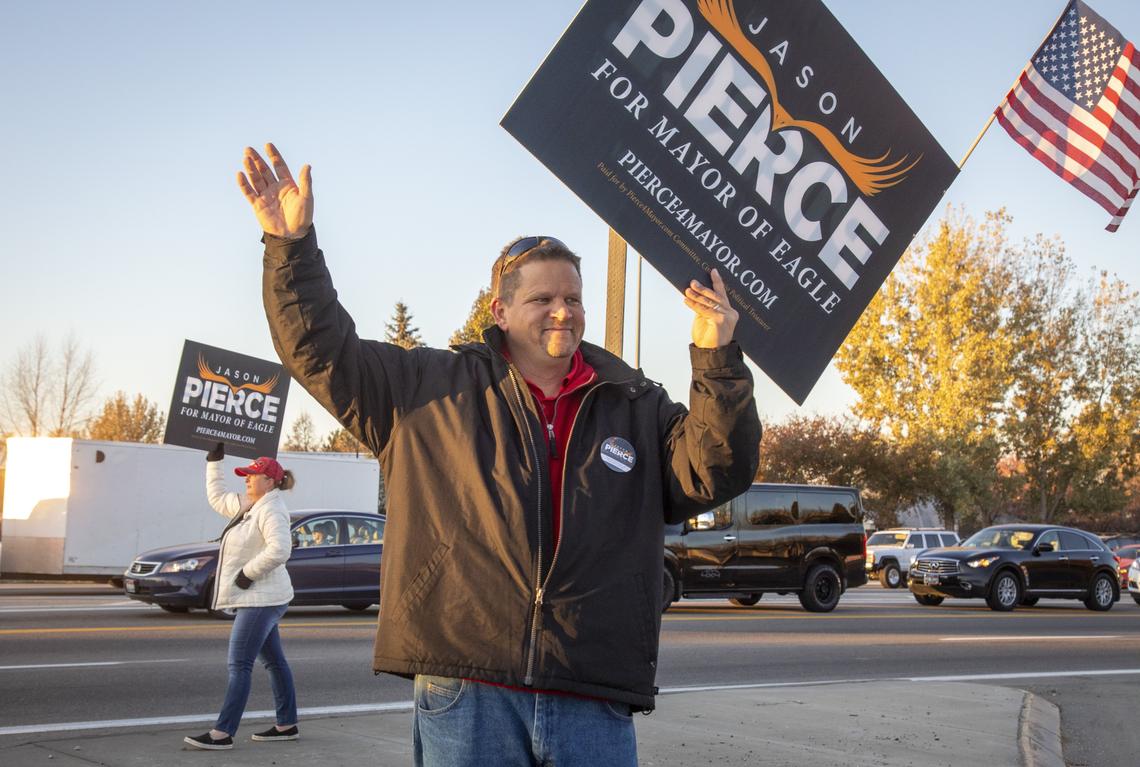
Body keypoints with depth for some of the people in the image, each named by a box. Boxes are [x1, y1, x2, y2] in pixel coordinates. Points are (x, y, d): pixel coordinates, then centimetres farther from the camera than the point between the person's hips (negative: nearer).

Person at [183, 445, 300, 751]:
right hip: (259, 599, 10)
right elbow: (217, 497, 28)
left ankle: (223, 733, -10)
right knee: (274, 662, 14)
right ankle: (287, 725, 22)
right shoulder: (248, 506, 13)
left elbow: (279, 550, -30)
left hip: (261, 599, -10)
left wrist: (248, 573, -23)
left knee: (239, 665, -11)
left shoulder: (271, 511, -17)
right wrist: (214, 462, 25)